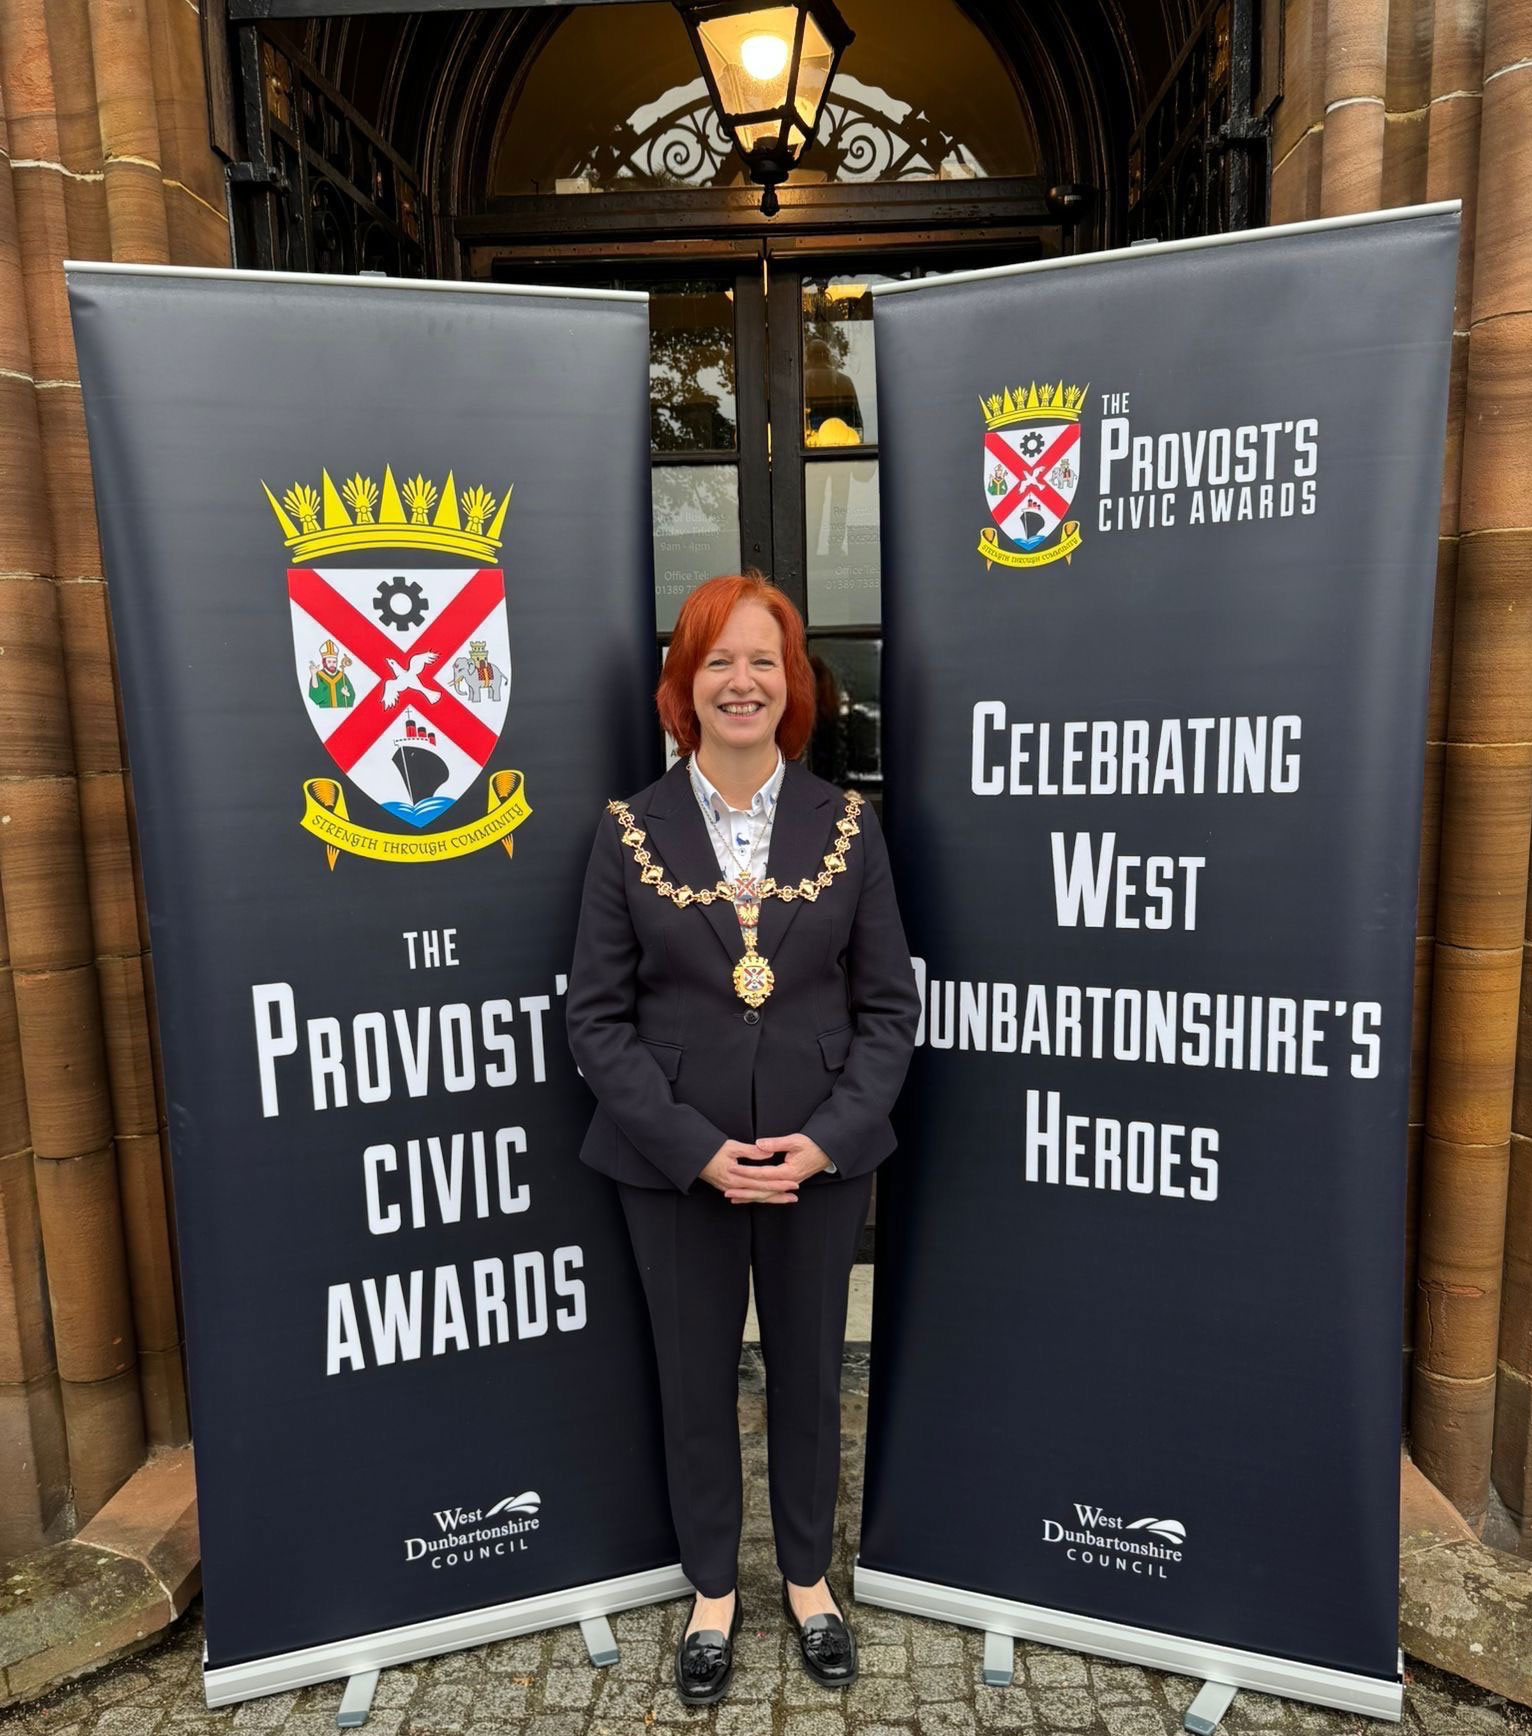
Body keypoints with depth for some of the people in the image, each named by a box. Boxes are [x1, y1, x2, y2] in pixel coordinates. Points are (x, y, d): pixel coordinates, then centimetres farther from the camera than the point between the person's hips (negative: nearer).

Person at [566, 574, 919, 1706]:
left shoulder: (847, 825, -2)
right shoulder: (632, 830, -5)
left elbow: (890, 1007, -1)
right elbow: (597, 1017, -6)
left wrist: (825, 1138, -13)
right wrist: (698, 1148, -14)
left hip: (823, 1157, 1)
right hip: (676, 1165, 0)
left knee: (809, 1370, 18)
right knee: (696, 1378, 16)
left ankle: (809, 1579, 44)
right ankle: (713, 1592, 42)